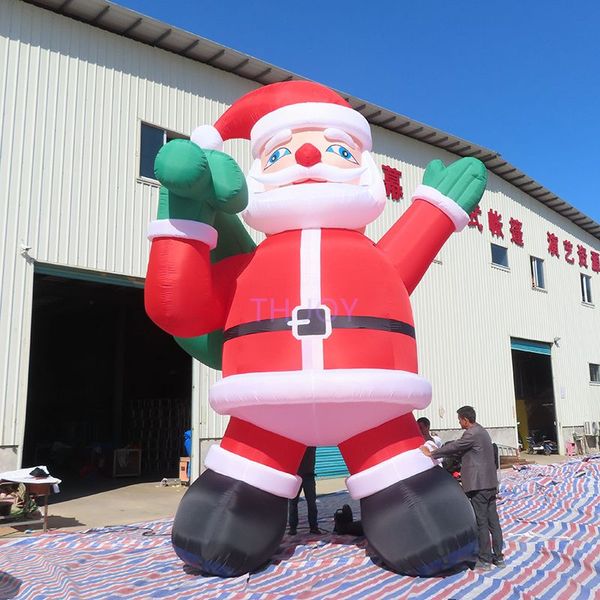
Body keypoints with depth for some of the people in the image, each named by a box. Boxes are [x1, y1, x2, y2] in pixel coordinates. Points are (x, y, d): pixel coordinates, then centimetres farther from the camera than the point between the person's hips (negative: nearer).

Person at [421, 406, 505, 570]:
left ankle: (485, 560, 5)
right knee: (493, 521, 12)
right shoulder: (481, 432, 16)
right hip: (490, 483, 9)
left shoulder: (472, 434, -15)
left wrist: (431, 453, -2)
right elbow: (460, 449, 21)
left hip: (478, 485, -9)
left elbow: (453, 447, -13)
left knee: (481, 522, -2)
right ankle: (498, 557, 18)